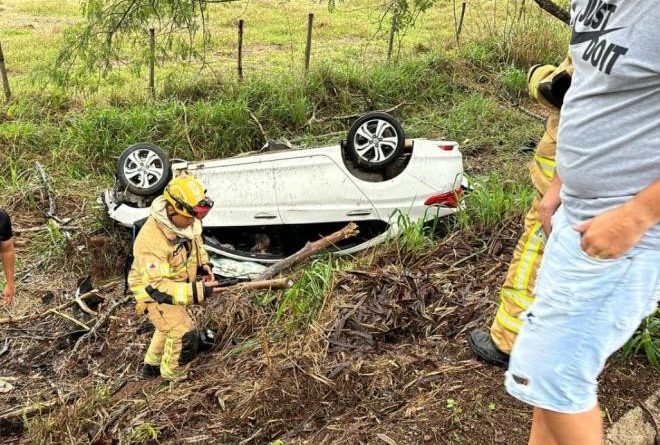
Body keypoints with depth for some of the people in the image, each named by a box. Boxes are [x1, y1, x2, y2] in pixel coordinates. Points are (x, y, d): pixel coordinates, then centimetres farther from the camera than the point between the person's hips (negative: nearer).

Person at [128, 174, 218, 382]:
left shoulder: (186, 220, -17)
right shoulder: (151, 240, -40)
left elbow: (194, 239, 7)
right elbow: (157, 286, -39)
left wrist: (203, 264, -9)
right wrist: (195, 292, -44)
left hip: (176, 283, 8)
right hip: (153, 291, -8)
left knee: (170, 326, 28)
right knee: (184, 334, -15)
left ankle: (152, 366, 54)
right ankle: (174, 380, 12)